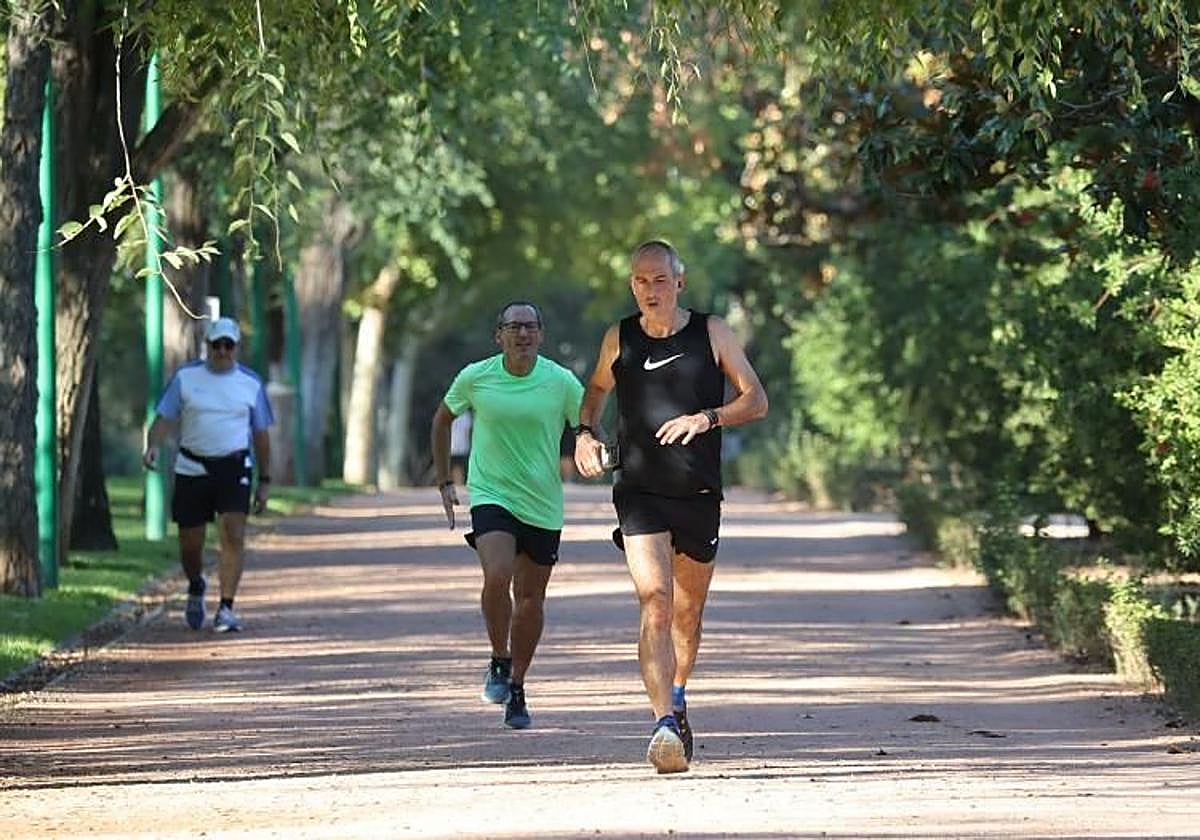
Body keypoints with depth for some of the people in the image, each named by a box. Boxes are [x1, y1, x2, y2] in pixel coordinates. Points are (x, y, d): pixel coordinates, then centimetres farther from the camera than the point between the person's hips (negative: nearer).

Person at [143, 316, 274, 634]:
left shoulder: (251, 383, 6)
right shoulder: (185, 377, 4)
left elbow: (260, 434, 12)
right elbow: (164, 418, 1)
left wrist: (265, 481, 11)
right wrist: (153, 446, -19)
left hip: (234, 467, 0)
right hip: (192, 469, 0)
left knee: (233, 536, -16)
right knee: (190, 544, 5)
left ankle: (226, 608, -13)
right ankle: (196, 588, 36)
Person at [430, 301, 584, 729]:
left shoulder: (561, 382, -6)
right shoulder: (475, 378, -4)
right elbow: (442, 420, 13)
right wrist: (444, 482, 12)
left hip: (543, 504, 1)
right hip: (490, 495, -1)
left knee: (530, 597, 6)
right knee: (497, 578, -23)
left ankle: (516, 686, 23)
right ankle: (499, 661, 1)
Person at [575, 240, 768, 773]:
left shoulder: (711, 333, 2)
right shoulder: (619, 339, 5)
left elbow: (756, 400, 0)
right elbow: (596, 390, 25)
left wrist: (707, 418, -17)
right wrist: (585, 433, 5)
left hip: (698, 494, 1)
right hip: (639, 493, -1)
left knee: (688, 613, 14)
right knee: (655, 604, -19)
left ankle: (676, 702, 40)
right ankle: (666, 725, -28)